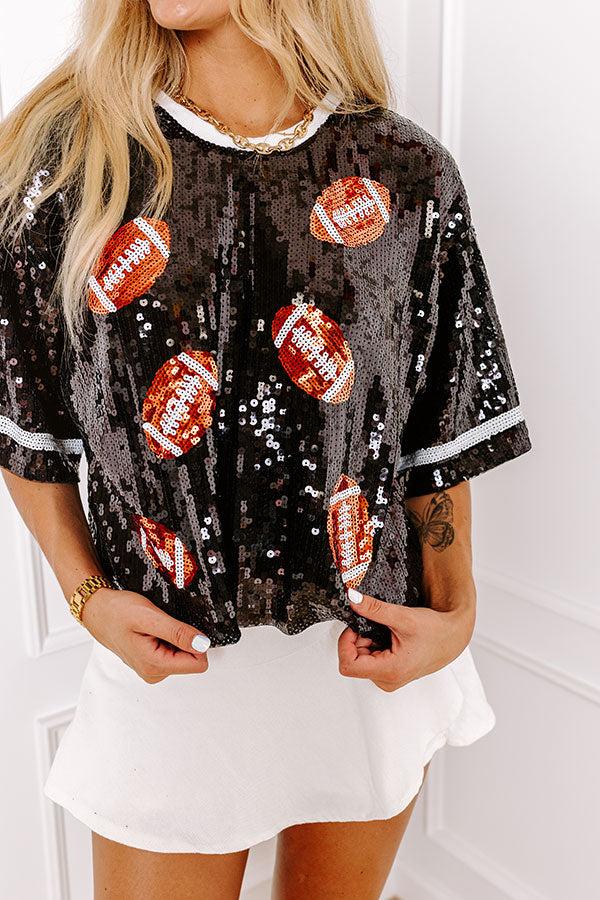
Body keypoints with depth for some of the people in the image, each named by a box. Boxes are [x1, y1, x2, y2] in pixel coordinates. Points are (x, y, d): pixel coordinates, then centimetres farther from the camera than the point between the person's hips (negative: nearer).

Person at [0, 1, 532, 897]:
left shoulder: (405, 174, -5)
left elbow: (444, 429, 1)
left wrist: (455, 612, -8)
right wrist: (86, 594, -7)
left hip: (376, 657, 2)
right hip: (167, 657, -1)